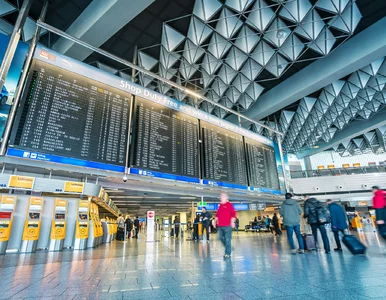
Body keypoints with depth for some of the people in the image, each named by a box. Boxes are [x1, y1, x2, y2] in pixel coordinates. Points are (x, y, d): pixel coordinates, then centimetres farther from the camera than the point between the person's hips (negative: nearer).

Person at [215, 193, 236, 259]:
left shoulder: (229, 205, -5)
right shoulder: (220, 206, 16)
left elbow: (233, 214, -12)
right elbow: (217, 215, 23)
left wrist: (232, 222, -19)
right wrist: (215, 221, 19)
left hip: (227, 225, -7)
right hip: (220, 226, 8)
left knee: (227, 239, -4)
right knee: (221, 238, 13)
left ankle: (228, 254, 7)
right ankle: (228, 248, 34)